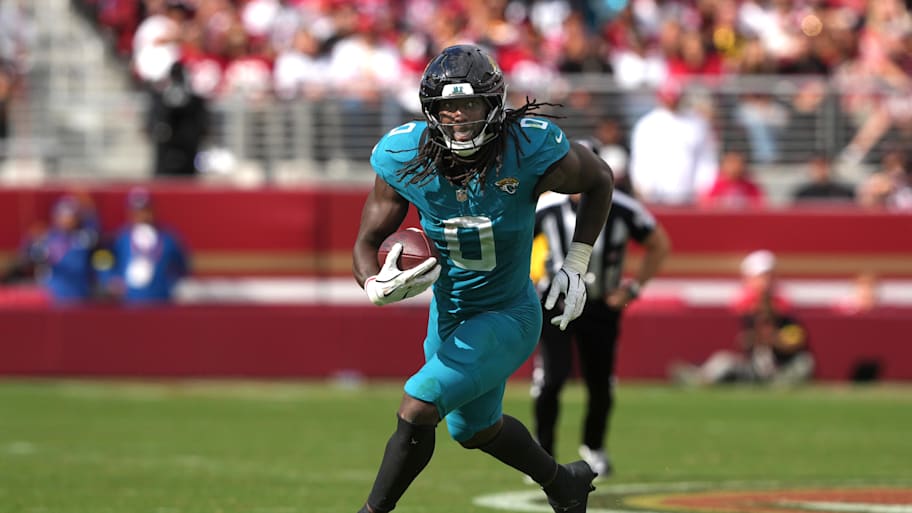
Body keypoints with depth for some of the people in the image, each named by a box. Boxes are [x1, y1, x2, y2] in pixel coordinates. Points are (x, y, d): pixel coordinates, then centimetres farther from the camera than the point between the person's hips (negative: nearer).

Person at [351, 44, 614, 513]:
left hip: (507, 317, -5)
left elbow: (599, 180, -5)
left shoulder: (530, 151, -26)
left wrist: (575, 265, -10)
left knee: (416, 411, -20)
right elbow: (368, 241, -10)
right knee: (473, 429, 26)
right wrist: (377, 287, -33)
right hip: (448, 311, 5)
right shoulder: (405, 158, -19)